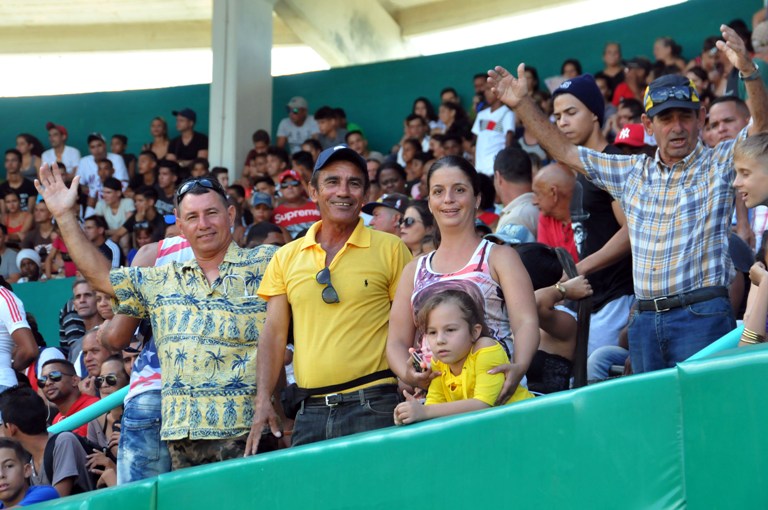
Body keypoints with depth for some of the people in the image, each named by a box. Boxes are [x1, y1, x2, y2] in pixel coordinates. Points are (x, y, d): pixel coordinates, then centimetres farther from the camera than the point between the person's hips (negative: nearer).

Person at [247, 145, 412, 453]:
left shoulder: (390, 250, 3)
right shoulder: (286, 257, 12)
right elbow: (274, 334, 11)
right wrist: (263, 401, 1)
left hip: (372, 405, -3)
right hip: (310, 409, 3)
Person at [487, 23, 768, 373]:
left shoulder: (718, 164, 3)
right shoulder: (631, 173, 16)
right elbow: (564, 152, 21)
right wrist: (522, 105, 14)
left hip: (701, 316, -5)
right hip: (645, 318, 5)